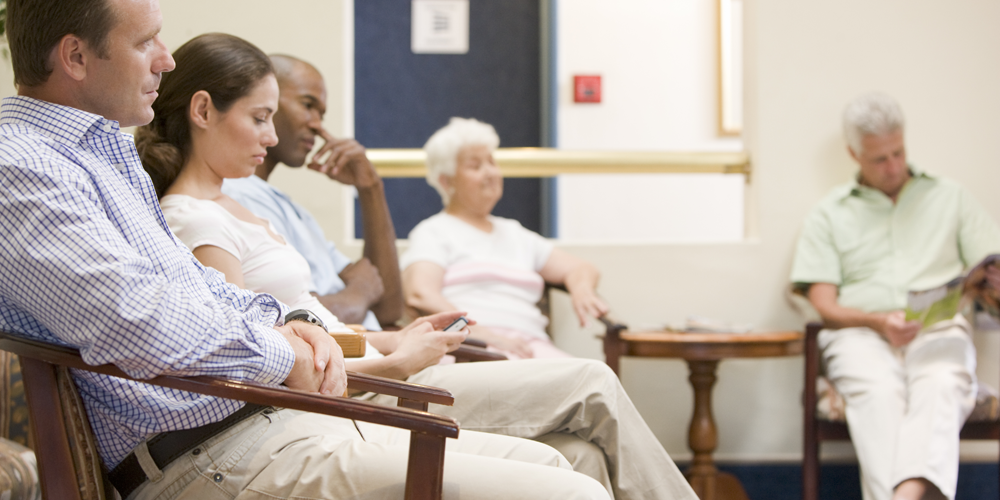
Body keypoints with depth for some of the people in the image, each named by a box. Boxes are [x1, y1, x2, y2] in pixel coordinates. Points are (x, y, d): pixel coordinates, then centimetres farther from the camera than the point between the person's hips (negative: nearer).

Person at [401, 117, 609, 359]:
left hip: (531, 346, 6)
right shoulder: (433, 232, 11)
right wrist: (483, 333, -21)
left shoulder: (514, 233, 33)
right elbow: (419, 295, -7)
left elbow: (580, 268, 30)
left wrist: (581, 290, 3)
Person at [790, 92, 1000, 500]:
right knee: (878, 391, -36)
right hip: (860, 333, 0)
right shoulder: (828, 215, 19)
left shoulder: (950, 198, 23)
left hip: (938, 329, 0)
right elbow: (825, 306, 9)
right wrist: (878, 321, -12)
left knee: (942, 386, -36)